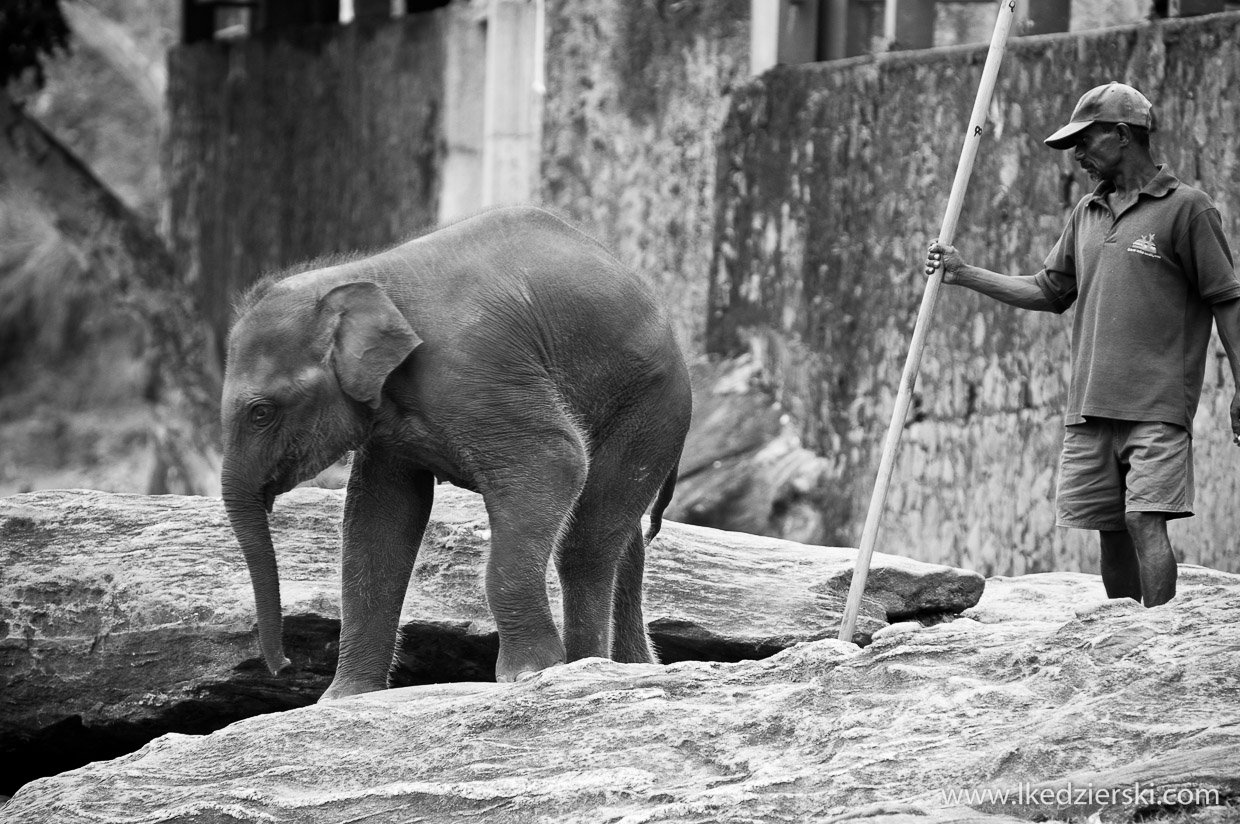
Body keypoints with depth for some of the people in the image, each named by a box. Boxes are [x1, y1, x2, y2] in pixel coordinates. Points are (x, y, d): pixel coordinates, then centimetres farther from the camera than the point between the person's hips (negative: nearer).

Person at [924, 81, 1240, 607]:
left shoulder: (1186, 208, -3)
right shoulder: (1088, 214, 17)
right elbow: (1050, 291, 21)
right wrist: (964, 275, 14)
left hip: (1156, 406, -6)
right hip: (1090, 407, 6)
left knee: (1145, 523, -16)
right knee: (1110, 532, 6)